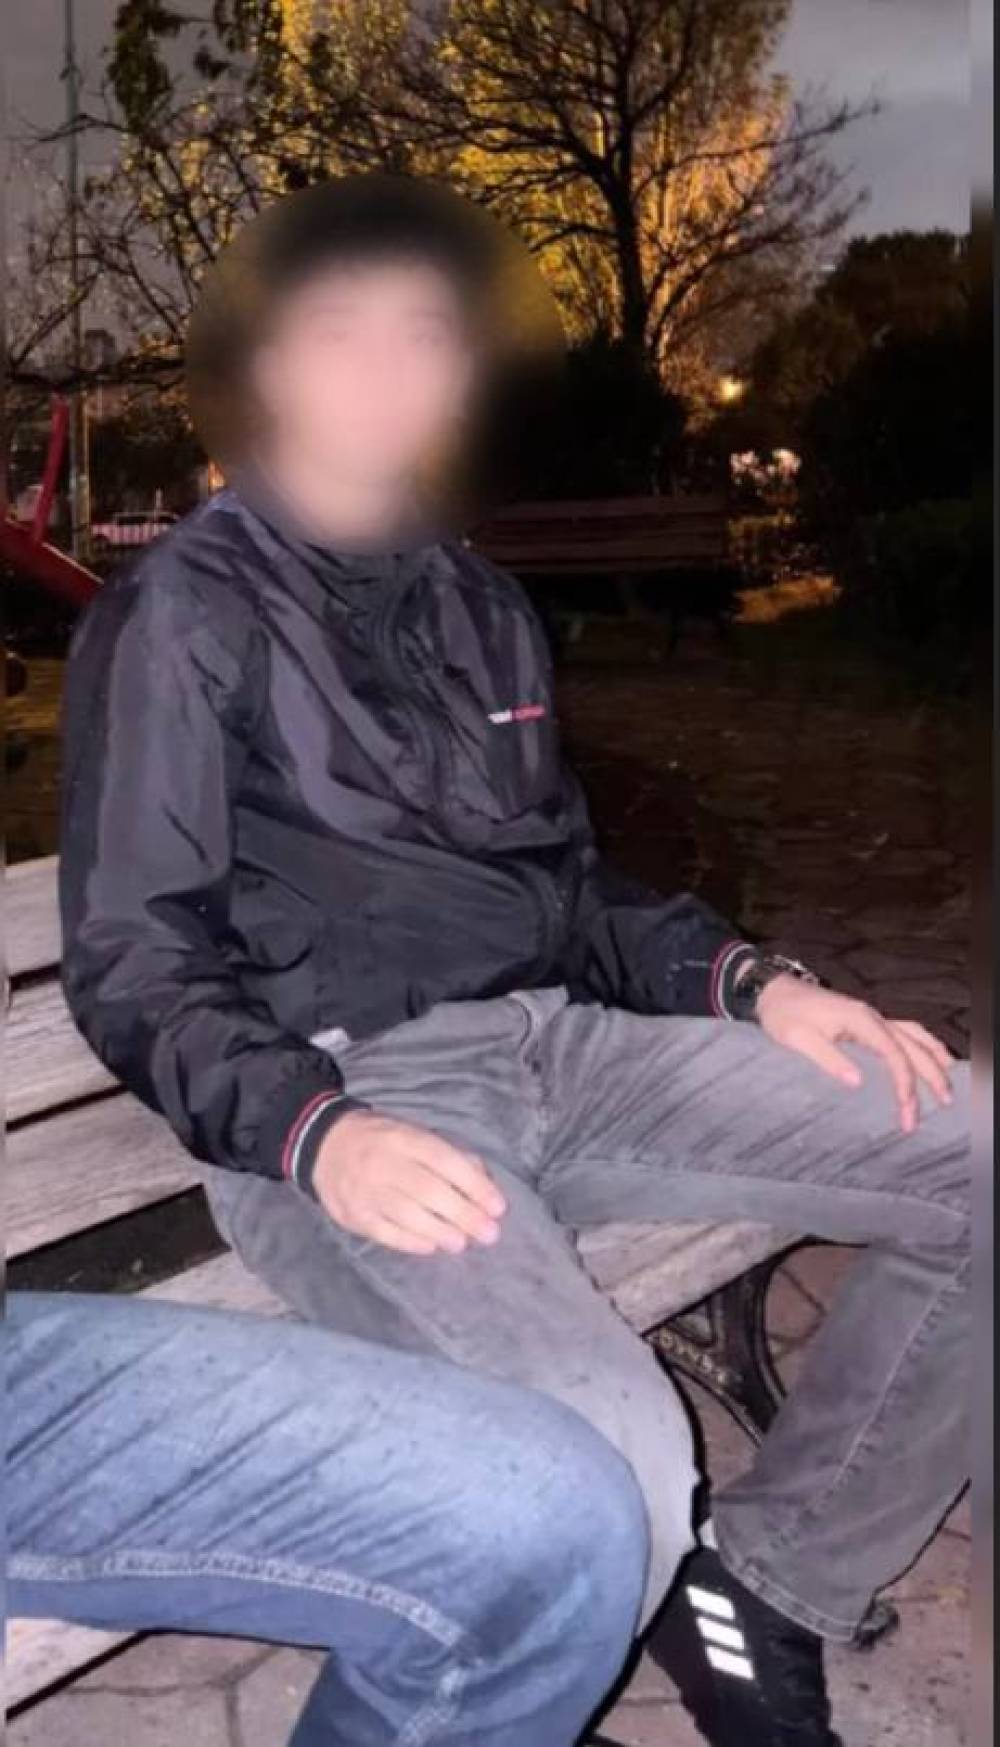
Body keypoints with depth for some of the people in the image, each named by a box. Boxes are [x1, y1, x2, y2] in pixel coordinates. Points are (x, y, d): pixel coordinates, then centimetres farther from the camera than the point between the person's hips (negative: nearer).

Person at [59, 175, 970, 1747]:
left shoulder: (480, 607, 20)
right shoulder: (181, 616, 1)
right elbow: (130, 962, -5)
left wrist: (755, 984, 5)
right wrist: (316, 1133, -23)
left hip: (561, 1045, 7)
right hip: (343, 1092, -6)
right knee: (614, 1470, -33)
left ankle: (760, 1587, 6)